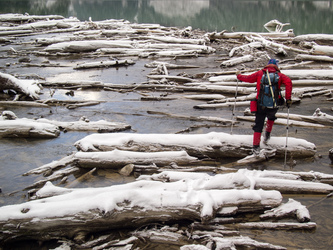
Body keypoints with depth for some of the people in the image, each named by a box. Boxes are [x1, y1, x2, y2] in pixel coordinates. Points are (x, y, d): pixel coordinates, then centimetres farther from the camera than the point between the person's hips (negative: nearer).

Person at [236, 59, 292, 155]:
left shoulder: (260, 73, 7)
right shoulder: (280, 75, 5)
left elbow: (247, 78, 13)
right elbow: (288, 82, -12)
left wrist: (239, 75, 33)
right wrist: (288, 99, -11)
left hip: (261, 104, 0)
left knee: (258, 125, 10)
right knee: (271, 117, 35)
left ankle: (256, 147, 6)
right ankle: (267, 134, 33)